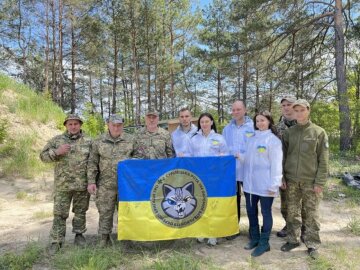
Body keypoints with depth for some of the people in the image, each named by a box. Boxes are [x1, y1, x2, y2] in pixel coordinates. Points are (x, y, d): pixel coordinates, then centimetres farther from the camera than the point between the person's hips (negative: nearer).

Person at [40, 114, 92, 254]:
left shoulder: (88, 141, 3)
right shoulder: (57, 140, 3)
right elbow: (43, 155, 2)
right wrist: (56, 152, -17)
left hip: (82, 184, 1)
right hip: (63, 184, 0)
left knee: (80, 211, 13)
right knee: (60, 213, 4)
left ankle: (79, 234, 30)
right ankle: (56, 241, 15)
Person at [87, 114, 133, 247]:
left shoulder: (130, 140, 4)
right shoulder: (99, 141, 4)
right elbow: (92, 163, 4)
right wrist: (91, 181, -2)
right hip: (105, 184, 0)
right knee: (105, 212, 7)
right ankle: (104, 238, 23)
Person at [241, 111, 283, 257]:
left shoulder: (273, 140, -8)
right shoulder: (252, 139, 11)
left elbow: (276, 164, -12)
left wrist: (274, 185, -15)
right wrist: (239, 156, -3)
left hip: (265, 184, -6)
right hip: (250, 182, 7)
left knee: (265, 212, 7)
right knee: (251, 210, 15)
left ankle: (264, 242, 20)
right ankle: (254, 238, 33)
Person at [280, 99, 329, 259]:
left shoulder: (319, 133, -3)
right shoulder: (288, 133, 5)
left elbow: (323, 161, -5)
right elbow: (283, 157, 8)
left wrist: (319, 182, -10)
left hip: (311, 181, -3)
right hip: (292, 181, 3)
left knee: (311, 214, 5)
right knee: (292, 212, 12)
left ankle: (312, 244, 19)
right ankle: (293, 240, 26)